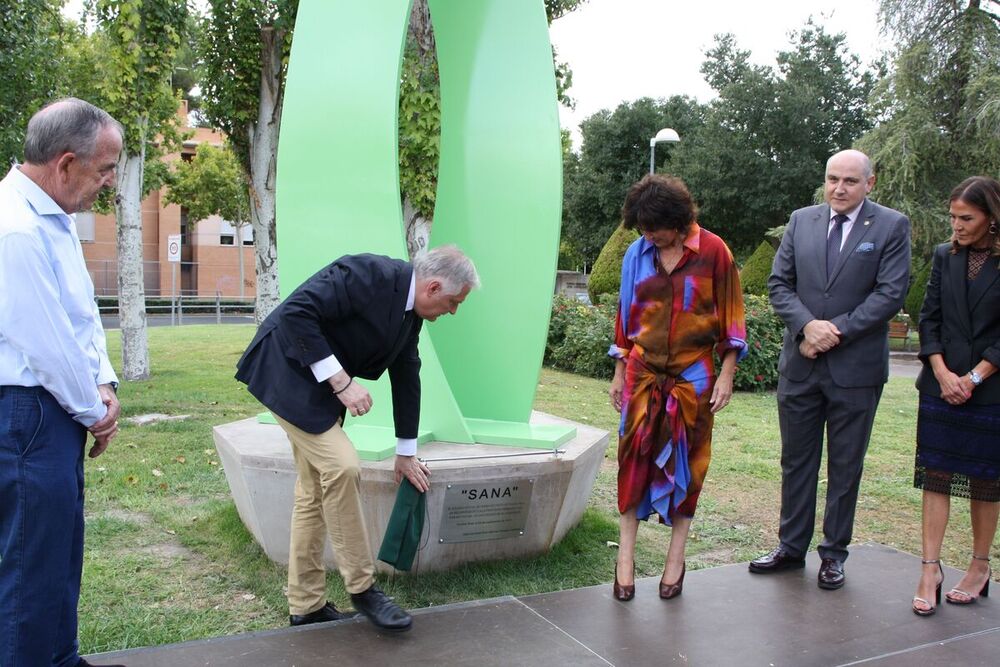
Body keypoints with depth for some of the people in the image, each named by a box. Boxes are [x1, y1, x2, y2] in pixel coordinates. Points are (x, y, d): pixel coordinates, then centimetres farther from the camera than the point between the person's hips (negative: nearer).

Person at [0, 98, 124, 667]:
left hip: (59, 410, 10)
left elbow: (83, 312, 15)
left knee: (62, 550, 21)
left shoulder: (56, 218, 8)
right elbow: (47, 345, -21)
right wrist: (94, 412, -7)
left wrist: (105, 385, 3)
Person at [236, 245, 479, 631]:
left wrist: (406, 453, 18)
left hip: (321, 385, 9)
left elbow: (406, 379, 12)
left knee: (314, 491, 9)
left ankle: (306, 606, 18)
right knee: (342, 466, -17)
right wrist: (342, 382, -27)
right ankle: (361, 587, -2)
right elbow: (295, 313, -29)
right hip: (289, 371, -9)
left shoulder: (410, 313, 4)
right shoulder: (366, 274, -23)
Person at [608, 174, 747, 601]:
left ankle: (676, 557, 17)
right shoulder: (638, 254, 4)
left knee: (684, 462, 5)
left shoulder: (712, 251, -5)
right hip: (643, 372, 2)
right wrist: (619, 372, 10)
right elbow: (625, 313, 11)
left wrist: (726, 374, -6)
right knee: (634, 456, -3)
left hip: (693, 375, -2)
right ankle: (625, 553, 6)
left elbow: (730, 315, -2)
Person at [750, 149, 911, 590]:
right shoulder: (801, 221, 7)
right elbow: (779, 283, 4)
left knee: (845, 466, 9)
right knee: (796, 460, 12)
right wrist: (807, 325, -13)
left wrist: (835, 332, -16)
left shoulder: (892, 227, -2)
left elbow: (890, 294, -10)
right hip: (800, 365, 3)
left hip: (856, 368, -3)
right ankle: (791, 547, 25)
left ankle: (834, 554, 23)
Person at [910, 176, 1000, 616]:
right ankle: (930, 569, 4)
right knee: (935, 474, 0)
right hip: (941, 385, 3)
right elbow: (928, 318, 5)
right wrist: (942, 372, -7)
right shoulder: (945, 256, 7)